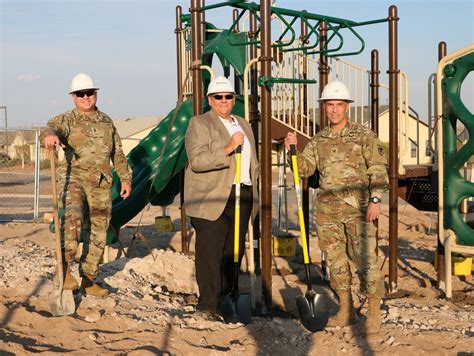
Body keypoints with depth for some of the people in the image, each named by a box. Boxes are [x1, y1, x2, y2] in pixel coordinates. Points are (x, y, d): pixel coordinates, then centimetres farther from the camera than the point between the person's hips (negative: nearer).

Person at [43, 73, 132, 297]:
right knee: (73, 217, -31)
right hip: (76, 179, -4)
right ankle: (65, 267, -24)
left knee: (98, 233, 7)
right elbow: (53, 127, -24)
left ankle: (88, 281, 17)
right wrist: (50, 135, -48)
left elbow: (118, 153, 21)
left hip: (102, 184, 5)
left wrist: (126, 178, 16)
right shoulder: (67, 120, 0)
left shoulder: (106, 121, 14)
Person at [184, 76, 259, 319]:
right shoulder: (199, 124, -3)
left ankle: (225, 297, 19)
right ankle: (208, 306, -4)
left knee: (234, 251, 8)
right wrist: (227, 149, -25)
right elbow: (197, 160, -17)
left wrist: (253, 195, 19)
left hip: (242, 197, 7)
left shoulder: (243, 124, 19)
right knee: (209, 252, -7)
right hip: (212, 199, -6)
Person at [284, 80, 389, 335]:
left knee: (365, 260, -7)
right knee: (335, 260, 9)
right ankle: (346, 310, 20)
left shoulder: (364, 136, 0)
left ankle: (374, 313, 2)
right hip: (327, 211, 5)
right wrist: (292, 149, -7)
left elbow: (378, 170, -4)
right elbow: (304, 168, 10)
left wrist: (375, 200, -14)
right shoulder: (319, 140, 12)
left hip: (358, 209, -5)